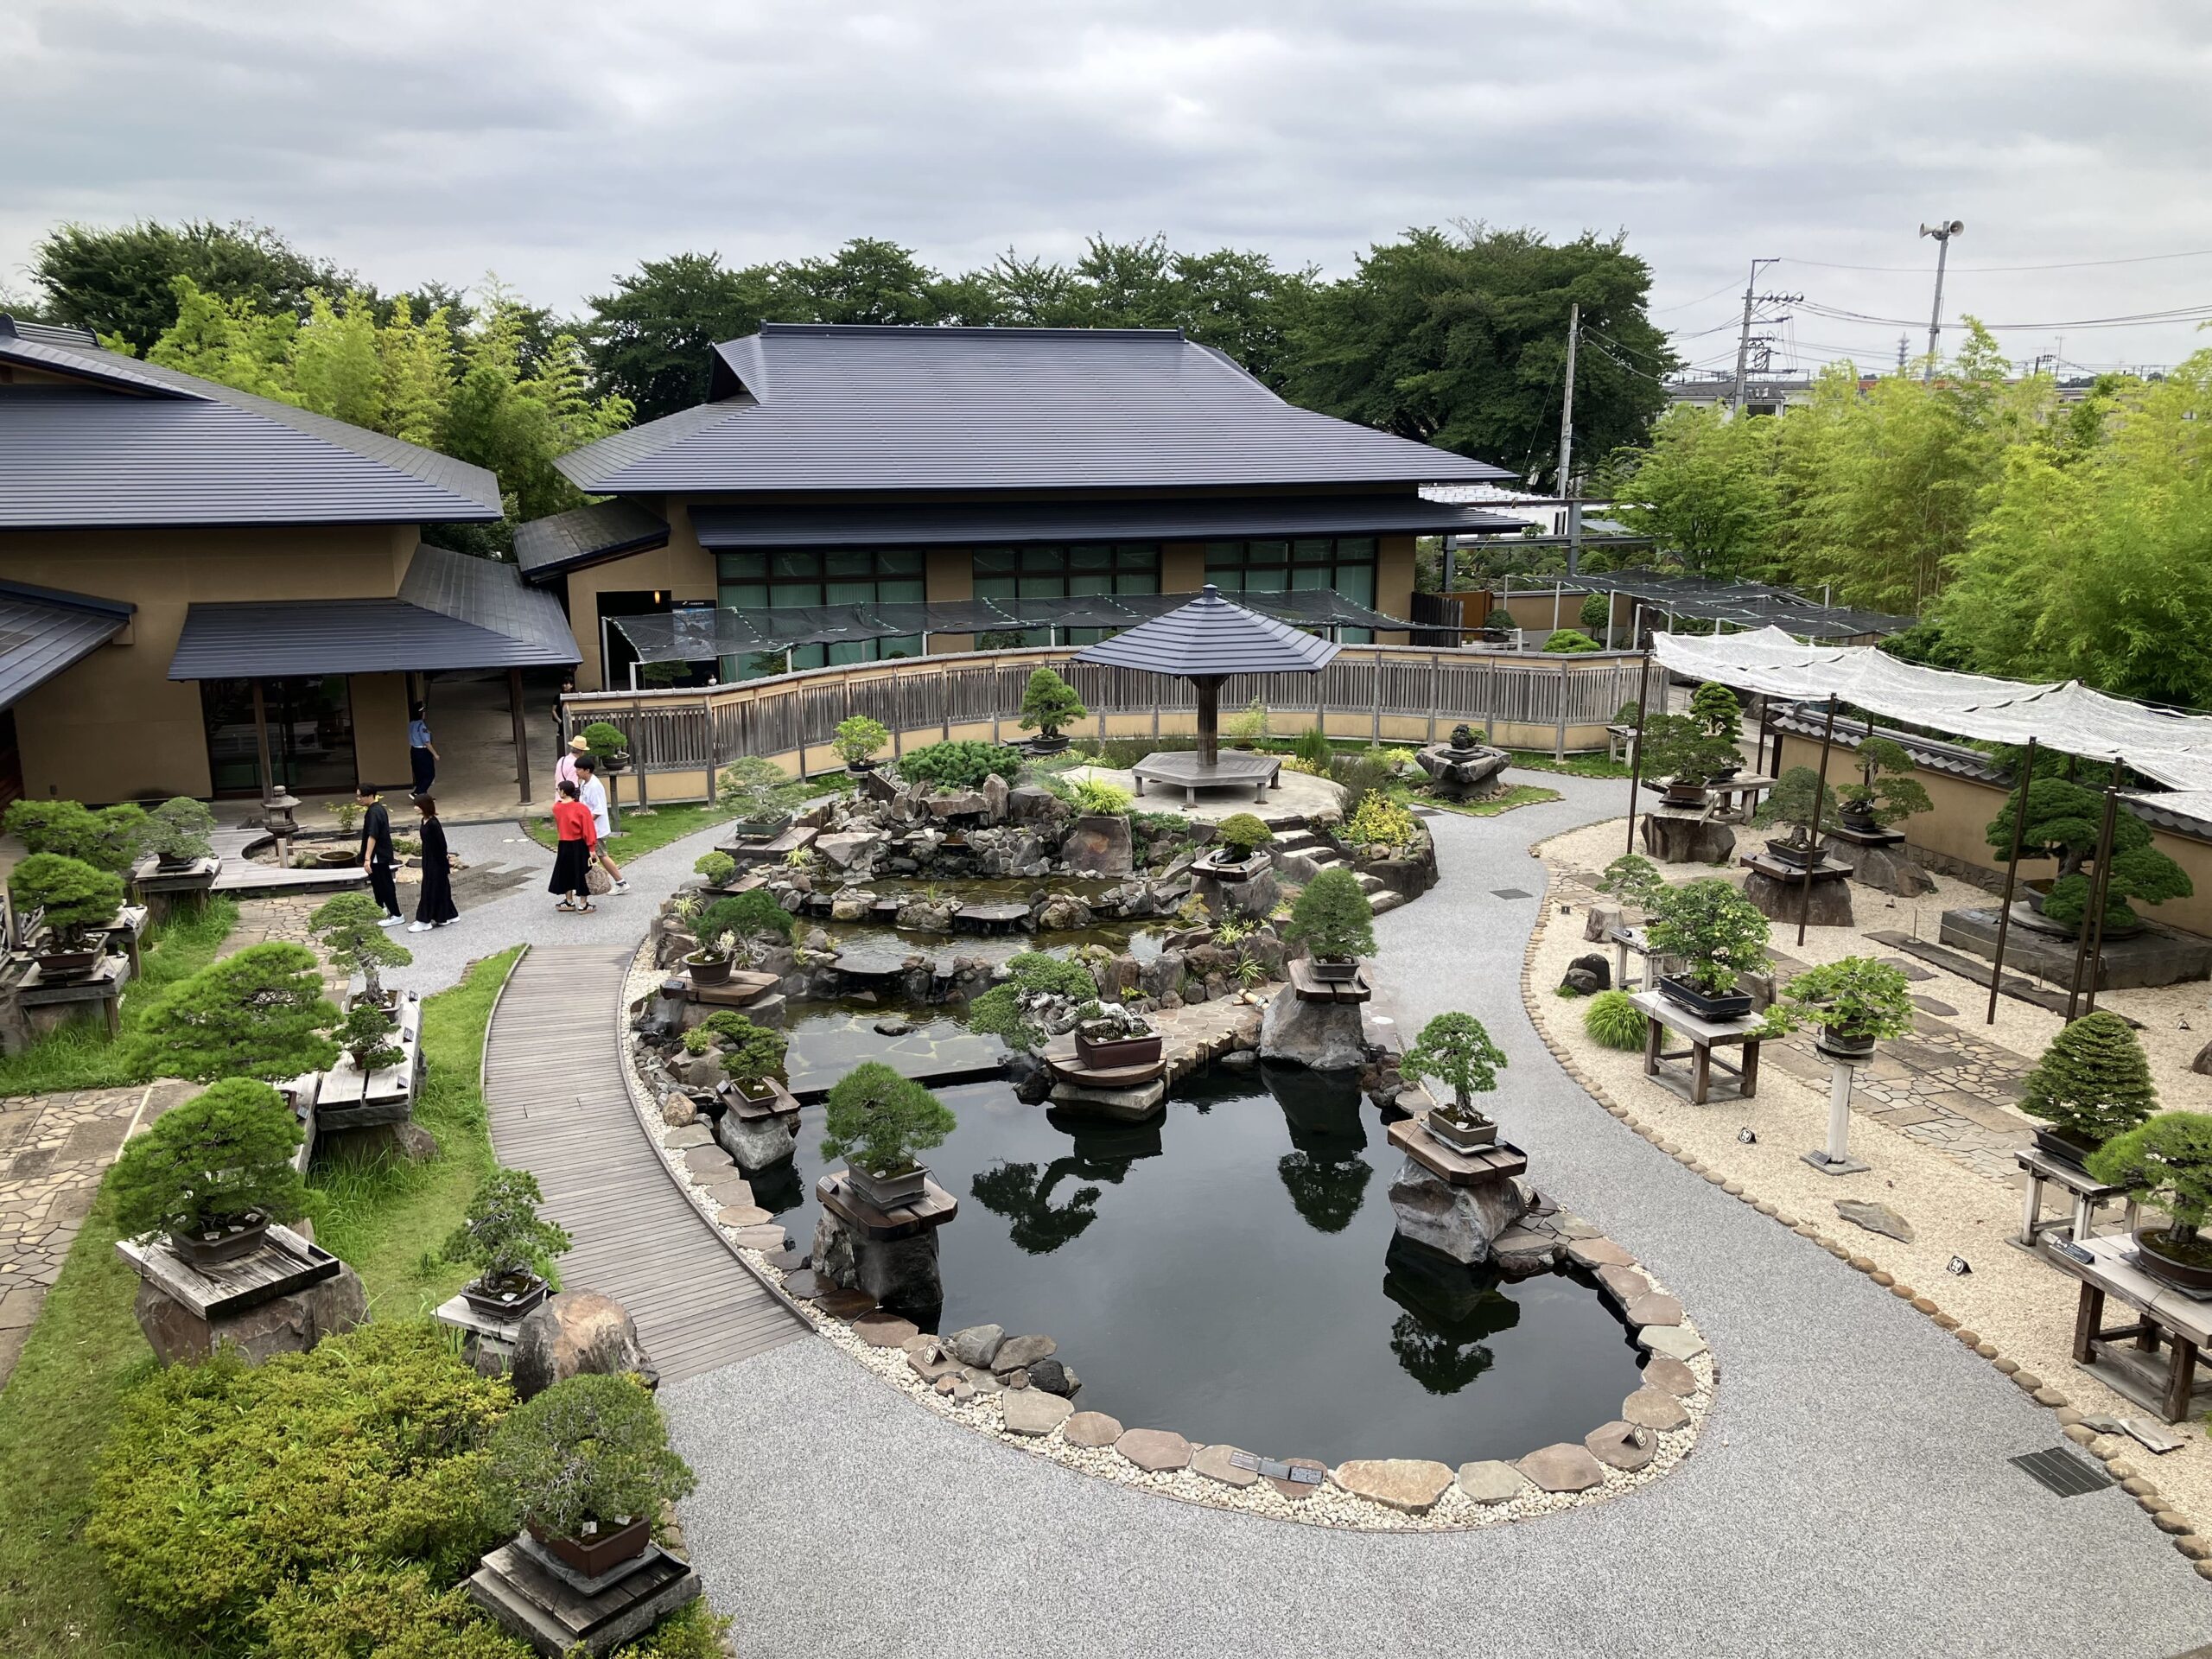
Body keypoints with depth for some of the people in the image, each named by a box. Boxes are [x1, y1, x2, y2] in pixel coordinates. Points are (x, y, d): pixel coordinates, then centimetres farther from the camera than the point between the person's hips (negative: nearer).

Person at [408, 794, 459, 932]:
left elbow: (442, 844, -18)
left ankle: (424, 921, 5)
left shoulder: (433, 824, -21)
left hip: (436, 861, -9)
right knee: (440, 888, 16)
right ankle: (450, 915, 26)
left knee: (430, 889, -1)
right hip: (428, 859, 9)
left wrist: (447, 865, -15)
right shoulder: (425, 821, 6)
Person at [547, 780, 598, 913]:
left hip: (564, 846, 3)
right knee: (582, 874, 7)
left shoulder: (556, 808, -5)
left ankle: (569, 902, 27)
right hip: (580, 846, -2)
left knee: (566, 873, 18)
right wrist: (591, 848, -11)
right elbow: (588, 830, -14)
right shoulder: (582, 808, -14)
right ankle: (583, 905, 10)